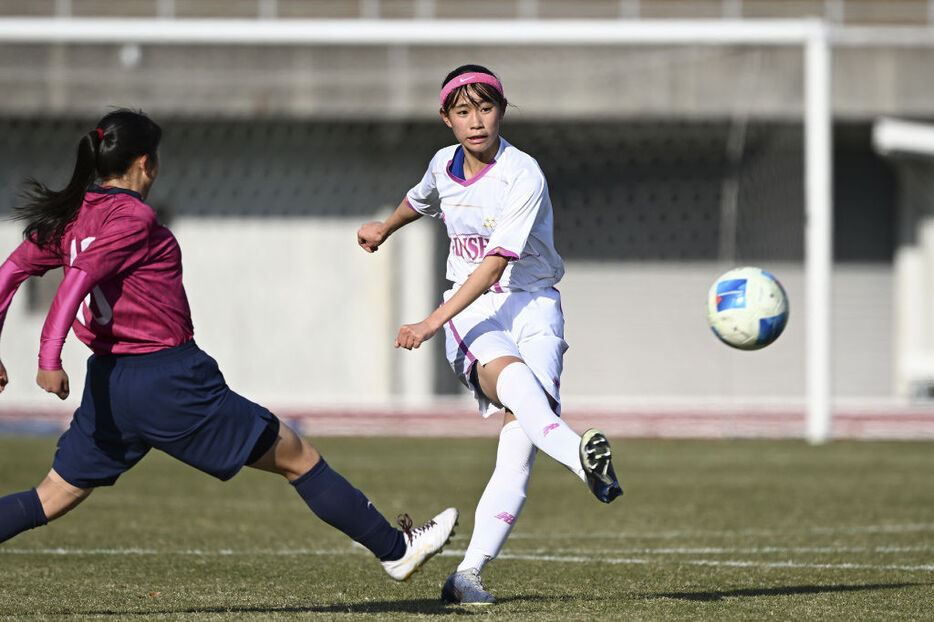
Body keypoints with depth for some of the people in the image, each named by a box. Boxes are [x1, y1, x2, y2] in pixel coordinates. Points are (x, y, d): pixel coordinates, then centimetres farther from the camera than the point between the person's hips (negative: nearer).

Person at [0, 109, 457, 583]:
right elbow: (79, 277, -26)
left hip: (107, 384, 8)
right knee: (298, 459, 4)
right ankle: (395, 549, 10)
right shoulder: (133, 219, -15)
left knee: (53, 499, 14)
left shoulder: (68, 215, 8)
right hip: (169, 380, -8)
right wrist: (49, 357, -33)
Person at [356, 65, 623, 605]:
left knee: (518, 444, -20)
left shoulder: (523, 176, -13)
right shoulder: (444, 165, 6)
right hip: (472, 311, 3)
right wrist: (385, 228, 52)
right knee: (511, 374, -34)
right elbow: (422, 199, 33)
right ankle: (579, 455, -63)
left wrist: (432, 322, -25)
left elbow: (495, 264, -19)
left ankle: (469, 574, -19)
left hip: (531, 302, -3)